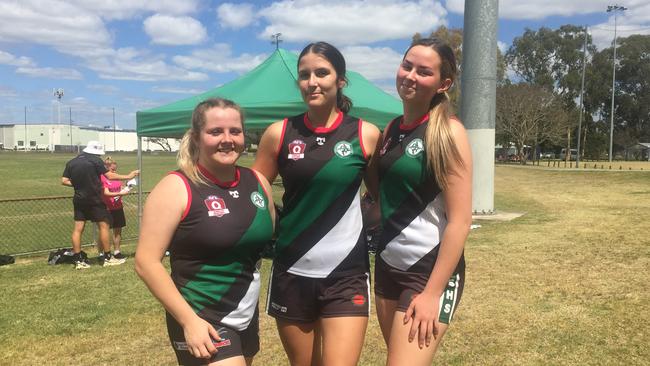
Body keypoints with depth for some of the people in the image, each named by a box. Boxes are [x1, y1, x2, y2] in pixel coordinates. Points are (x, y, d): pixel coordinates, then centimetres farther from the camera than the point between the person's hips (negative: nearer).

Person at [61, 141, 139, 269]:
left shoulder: (71, 162, 8)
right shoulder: (95, 160, -8)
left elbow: (64, 181, 5)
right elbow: (110, 176, -9)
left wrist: (78, 184, 15)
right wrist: (128, 176, 0)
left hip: (79, 200, 6)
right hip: (94, 199, -6)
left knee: (78, 228, 6)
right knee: (103, 226, 3)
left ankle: (78, 260, 9)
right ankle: (108, 258, 6)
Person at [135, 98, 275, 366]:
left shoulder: (258, 183, 3)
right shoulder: (177, 188, -13)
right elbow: (146, 261, -15)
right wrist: (189, 320, -19)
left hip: (247, 319, 6)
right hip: (202, 321, -6)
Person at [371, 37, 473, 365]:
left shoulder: (448, 132, -13)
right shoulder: (391, 129, 6)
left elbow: (460, 220, -16)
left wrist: (432, 292, -17)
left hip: (431, 270, -6)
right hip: (387, 265, 6)